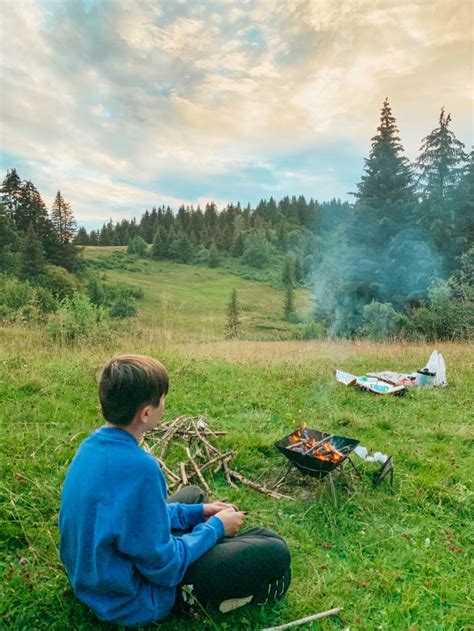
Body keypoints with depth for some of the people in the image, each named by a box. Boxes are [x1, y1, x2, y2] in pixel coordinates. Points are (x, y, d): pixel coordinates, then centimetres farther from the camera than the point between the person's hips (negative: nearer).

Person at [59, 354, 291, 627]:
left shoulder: (94, 443, -7)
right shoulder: (139, 467, -35)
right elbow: (164, 568, -25)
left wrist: (197, 512, 5)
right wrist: (215, 527, -9)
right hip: (132, 600, -8)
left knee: (193, 494, 26)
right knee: (275, 551, -8)